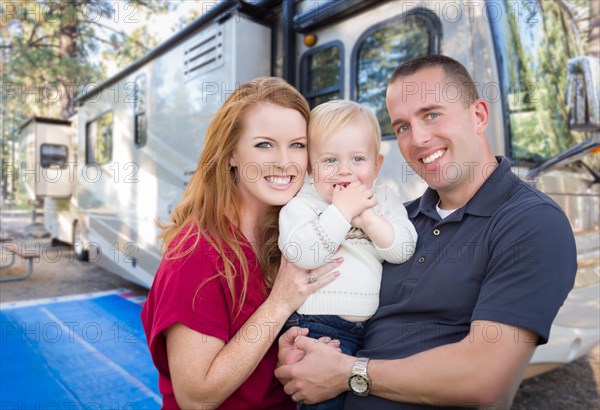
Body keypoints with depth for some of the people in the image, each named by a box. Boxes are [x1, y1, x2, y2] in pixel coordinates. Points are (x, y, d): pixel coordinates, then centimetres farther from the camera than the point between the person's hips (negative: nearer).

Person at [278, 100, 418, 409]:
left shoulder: (383, 200, 6)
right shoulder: (302, 204, -7)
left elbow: (403, 250, -5)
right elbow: (302, 253, -23)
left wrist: (367, 217, -18)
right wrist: (341, 210, -22)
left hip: (377, 327, 5)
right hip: (319, 326, -4)